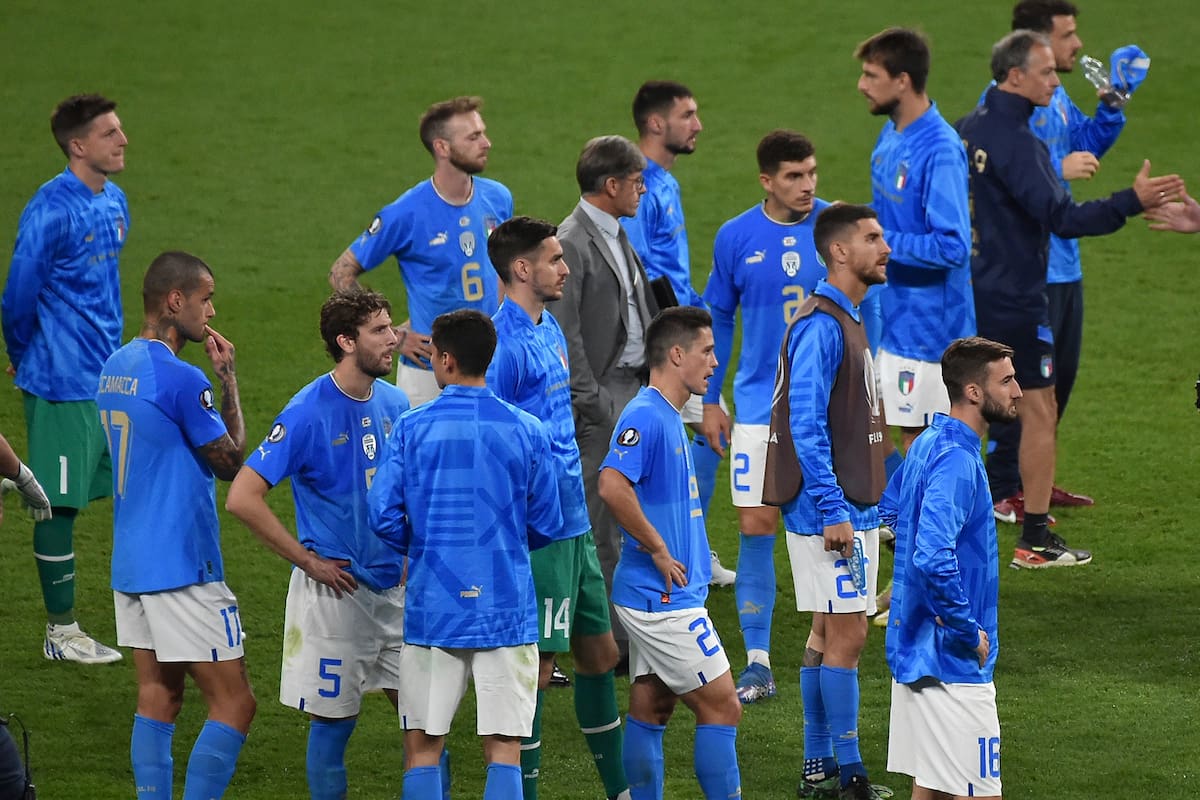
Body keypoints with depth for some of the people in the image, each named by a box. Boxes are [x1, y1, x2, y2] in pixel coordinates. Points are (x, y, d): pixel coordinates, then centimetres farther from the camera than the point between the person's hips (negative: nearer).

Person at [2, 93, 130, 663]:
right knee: (60, 504, 2)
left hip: (112, 376, 8)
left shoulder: (114, 202, 9)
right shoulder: (51, 211, -18)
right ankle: (61, 632, 10)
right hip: (63, 384, -8)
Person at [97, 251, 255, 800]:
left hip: (130, 564, 9)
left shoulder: (115, 368, 10)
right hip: (183, 568, -9)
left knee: (157, 698, 10)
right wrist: (229, 380, -1)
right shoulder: (182, 380, -18)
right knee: (234, 704, -4)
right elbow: (231, 461, -7)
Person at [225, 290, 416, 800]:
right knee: (333, 721, 3)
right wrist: (309, 561, -15)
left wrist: (410, 552, 9)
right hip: (335, 590, -6)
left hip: (394, 586, 6)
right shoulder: (308, 413, -15)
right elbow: (242, 498, -19)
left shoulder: (394, 404, 5)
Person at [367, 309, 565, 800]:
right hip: (507, 608, 0)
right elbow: (547, 525, 4)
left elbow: (382, 515, -5)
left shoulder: (412, 428, -3)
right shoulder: (526, 431, 0)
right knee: (503, 750, 2)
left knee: (422, 748, 8)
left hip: (433, 607, 0)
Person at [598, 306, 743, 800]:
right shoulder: (645, 416, -17)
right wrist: (659, 550, -23)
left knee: (650, 709, 10)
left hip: (656, 596, 10)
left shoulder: (668, 417, 14)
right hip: (665, 597, -10)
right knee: (722, 708, -5)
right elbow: (612, 486, -31)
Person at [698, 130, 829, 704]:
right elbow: (718, 318, 10)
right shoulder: (735, 238, 0)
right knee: (756, 527, -3)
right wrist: (710, 400, 9)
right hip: (760, 406, 0)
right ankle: (757, 662, 4)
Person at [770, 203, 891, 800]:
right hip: (831, 510, -10)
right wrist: (833, 510, -23)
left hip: (852, 509, 10)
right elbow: (806, 426, -21)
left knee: (828, 634, 13)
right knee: (846, 636, -7)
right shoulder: (820, 327, -17)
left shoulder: (848, 321, 14)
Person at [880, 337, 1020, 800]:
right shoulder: (956, 461, -20)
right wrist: (969, 632, -19)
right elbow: (933, 557, -31)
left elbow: (888, 509, 28)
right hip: (951, 660, -10)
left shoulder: (927, 445, 10)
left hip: (914, 651, 10)